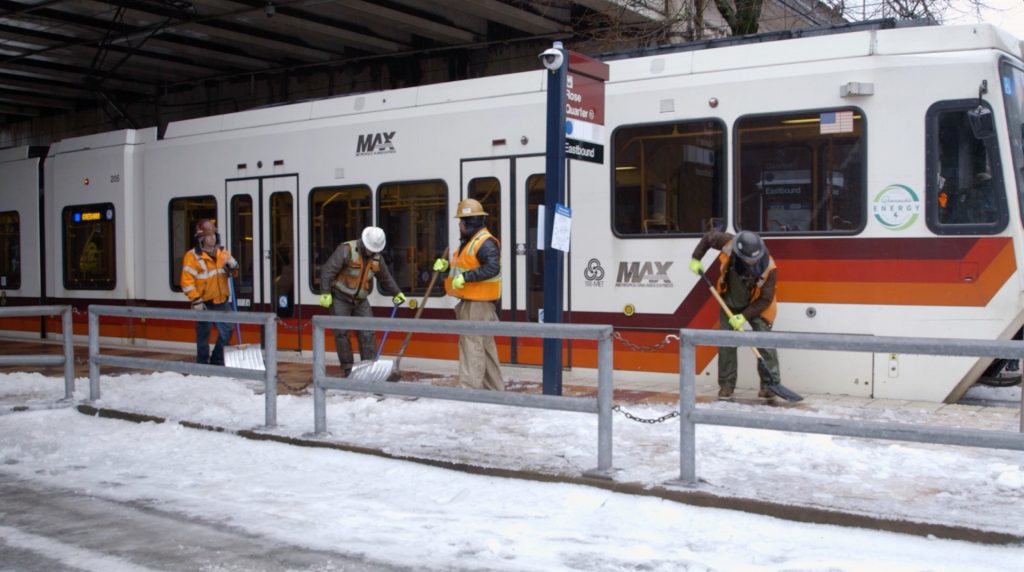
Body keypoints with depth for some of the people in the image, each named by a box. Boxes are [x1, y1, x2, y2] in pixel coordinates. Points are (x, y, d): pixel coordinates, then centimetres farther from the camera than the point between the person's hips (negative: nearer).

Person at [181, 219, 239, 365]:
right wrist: (196, 301, -18)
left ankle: (218, 361, 25)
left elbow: (233, 271, 21)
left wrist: (233, 266, -3)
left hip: (222, 302, 5)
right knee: (203, 337, 4)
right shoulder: (192, 256, -9)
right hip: (204, 304, -5)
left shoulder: (223, 252, 9)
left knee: (226, 333, 8)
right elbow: (187, 281, -14)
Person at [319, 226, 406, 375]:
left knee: (367, 333, -3)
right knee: (341, 333, -4)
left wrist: (397, 293, 27)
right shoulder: (346, 250, -17)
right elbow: (327, 270, -21)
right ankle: (348, 369, 4)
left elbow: (385, 277, 19)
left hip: (360, 301, 5)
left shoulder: (376, 258, 3)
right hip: (340, 298, -5)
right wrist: (325, 293, -26)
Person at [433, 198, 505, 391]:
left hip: (478, 304, -11)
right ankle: (494, 388, 24)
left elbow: (492, 268, -29)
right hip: (470, 302, 11)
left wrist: (465, 277, -28)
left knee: (472, 345, -12)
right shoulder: (469, 242, 17)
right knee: (484, 345, 16)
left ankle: (469, 388, -12)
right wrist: (447, 266, 8)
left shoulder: (485, 243, -16)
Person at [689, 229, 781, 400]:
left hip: (756, 306, -2)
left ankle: (770, 384, -2)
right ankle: (726, 385, 10)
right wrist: (696, 259, -8)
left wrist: (744, 316, -26)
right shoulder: (729, 244, -28)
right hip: (730, 303, 2)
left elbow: (765, 299, -23)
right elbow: (709, 237, -6)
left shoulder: (768, 267, -31)